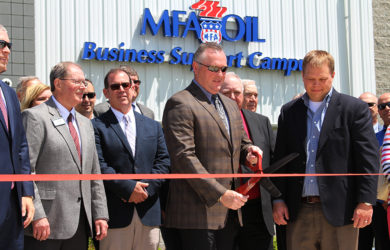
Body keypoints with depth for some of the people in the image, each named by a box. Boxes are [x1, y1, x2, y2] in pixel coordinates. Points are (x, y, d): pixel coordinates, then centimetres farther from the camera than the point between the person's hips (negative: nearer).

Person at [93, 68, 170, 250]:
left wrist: (145, 188, -7)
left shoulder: (153, 126, 17)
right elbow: (98, 166, -8)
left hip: (149, 214, 4)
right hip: (115, 214, -4)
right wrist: (128, 188, -15)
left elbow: (163, 161, 9)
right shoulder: (97, 126, 2)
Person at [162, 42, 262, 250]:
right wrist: (221, 194, -18)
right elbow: (184, 157, -15)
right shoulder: (180, 104, -7)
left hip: (228, 211, 8)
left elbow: (241, 143, 30)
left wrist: (248, 151, 3)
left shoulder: (230, 105, 21)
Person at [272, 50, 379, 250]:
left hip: (339, 211, -3)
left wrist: (366, 202, -10)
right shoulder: (289, 112, 12)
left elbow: (368, 158, -3)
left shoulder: (354, 109, 2)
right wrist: (278, 200, 5)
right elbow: (280, 159, 12)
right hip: (299, 211, 3)